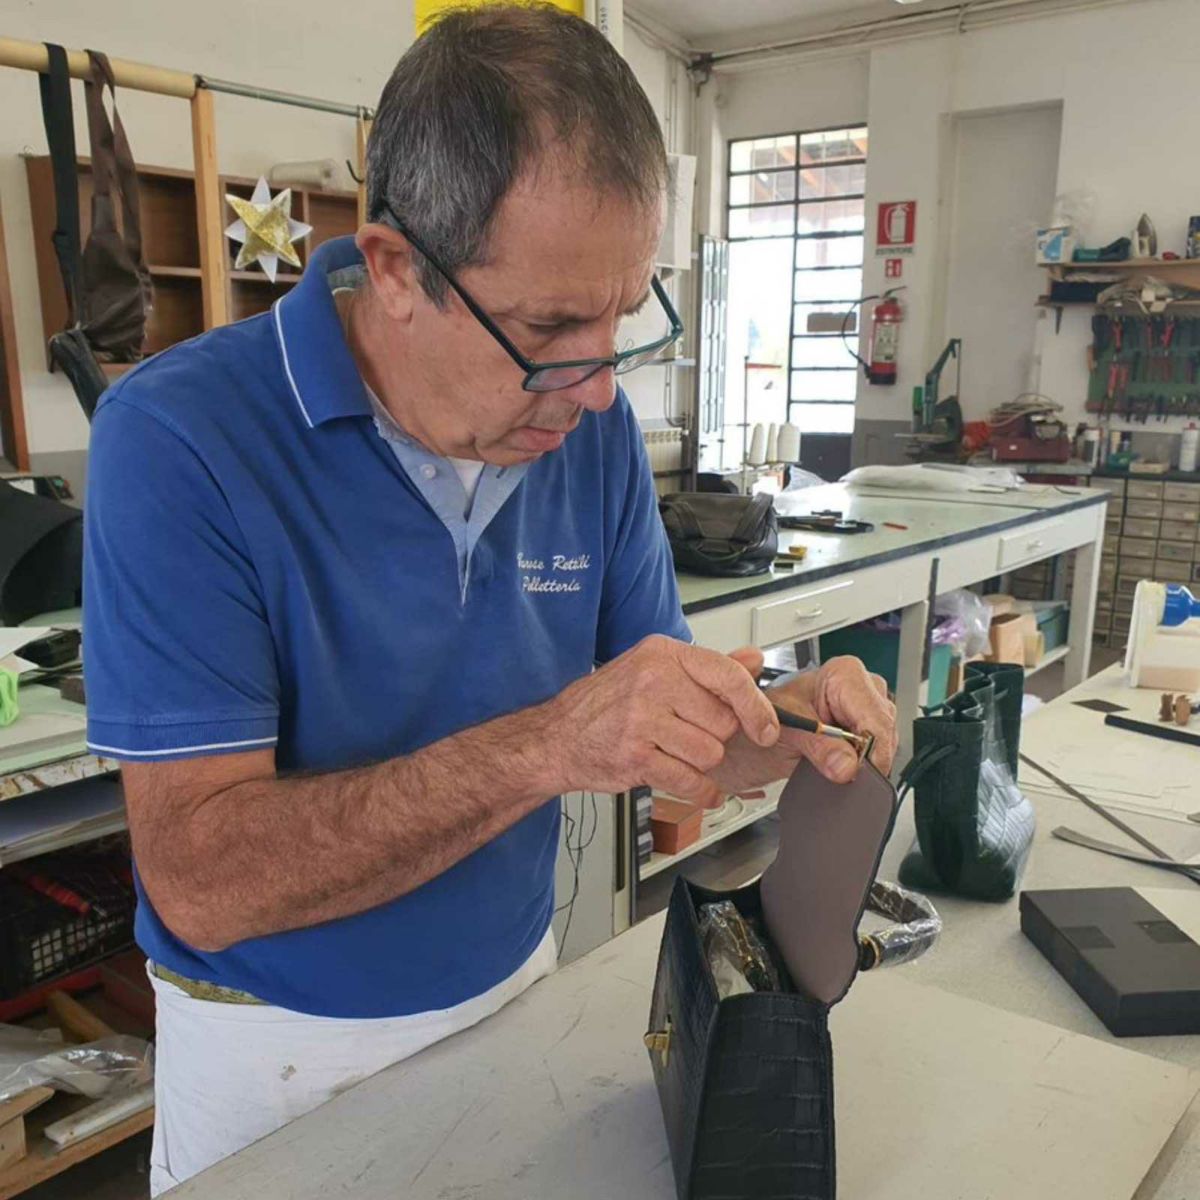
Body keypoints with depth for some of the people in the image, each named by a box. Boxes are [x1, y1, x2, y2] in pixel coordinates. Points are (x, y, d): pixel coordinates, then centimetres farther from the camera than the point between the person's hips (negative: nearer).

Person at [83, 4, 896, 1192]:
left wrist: (779, 727, -23)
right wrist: (542, 747, -36)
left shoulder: (592, 428, -10)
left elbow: (658, 737, -2)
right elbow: (200, 881, -26)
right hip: (281, 1047, -3)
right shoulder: (177, 439, -24)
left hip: (517, 989, 4)